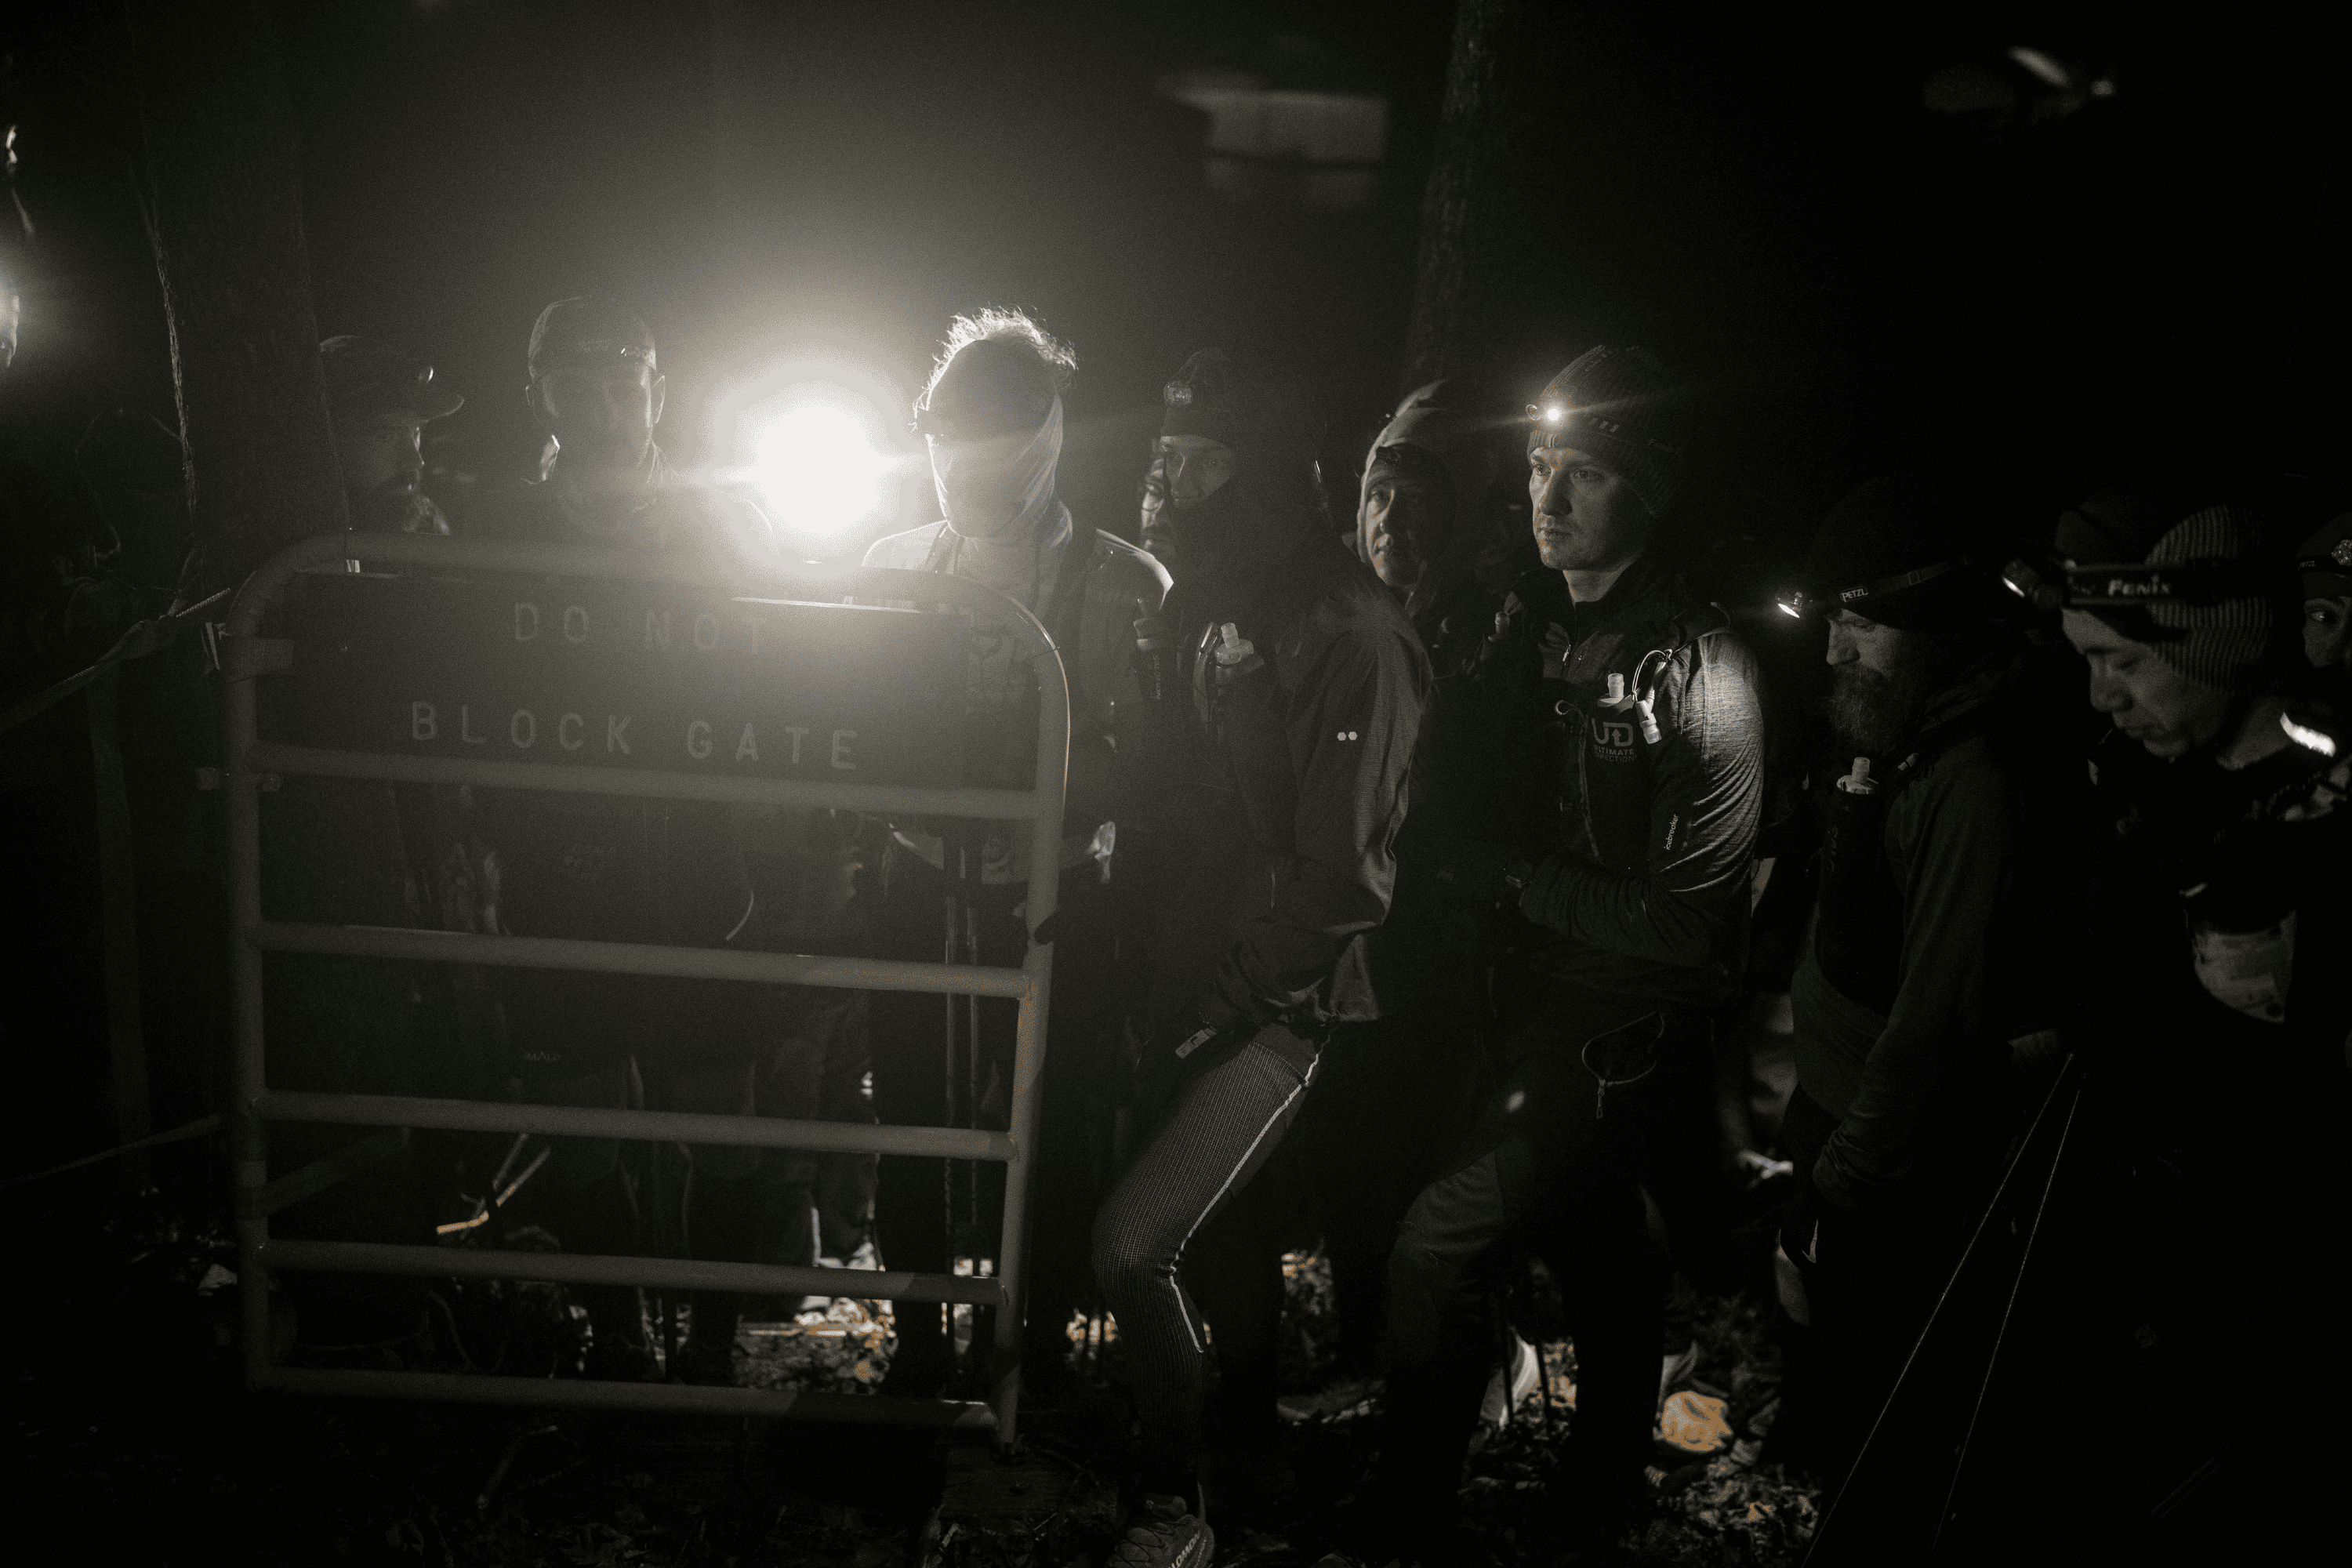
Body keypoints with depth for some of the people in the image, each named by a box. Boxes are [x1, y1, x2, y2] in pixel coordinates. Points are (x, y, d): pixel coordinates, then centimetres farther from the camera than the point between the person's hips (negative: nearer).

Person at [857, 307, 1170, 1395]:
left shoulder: (1126, 589, -3)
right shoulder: (895, 564, 7)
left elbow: (1143, 773, -8)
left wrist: (1037, 772, -23)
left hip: (1056, 904, -2)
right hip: (922, 890, 3)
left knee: (1051, 1135, 6)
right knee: (909, 1122, 10)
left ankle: (1044, 1349, 26)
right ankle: (917, 1346, 29)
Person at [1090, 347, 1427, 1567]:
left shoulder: (1350, 630, -18)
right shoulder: (1207, 606, 8)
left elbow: (1347, 876, -20)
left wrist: (1221, 997, -15)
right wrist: (1169, 954, 8)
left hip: (1284, 1000, -8)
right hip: (1201, 977, 8)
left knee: (1133, 1241, -14)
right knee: (1217, 1224, 20)